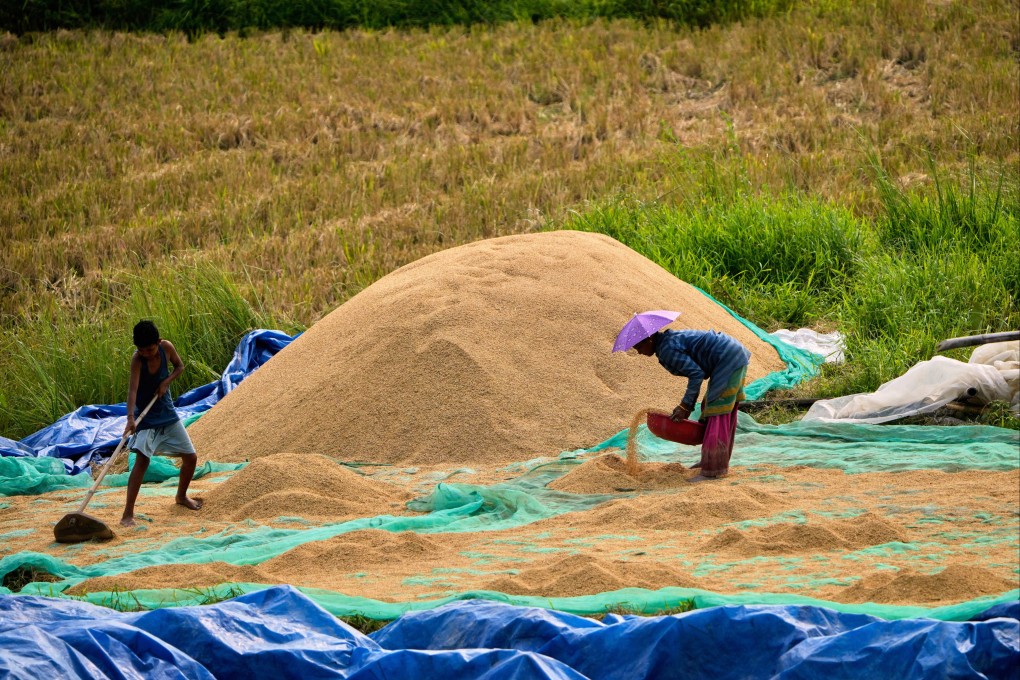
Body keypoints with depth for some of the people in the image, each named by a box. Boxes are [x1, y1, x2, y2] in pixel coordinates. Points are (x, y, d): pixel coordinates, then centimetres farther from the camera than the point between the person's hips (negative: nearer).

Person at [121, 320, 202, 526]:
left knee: (191, 457, 11)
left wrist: (166, 381, -13)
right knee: (142, 460, -23)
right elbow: (133, 389, -35)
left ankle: (182, 496, 40)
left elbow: (180, 366, 7)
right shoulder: (137, 360, -24)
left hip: (168, 414, 5)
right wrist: (131, 418, -49)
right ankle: (128, 514, -25)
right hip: (146, 417, -5)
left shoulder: (166, 347, -11)